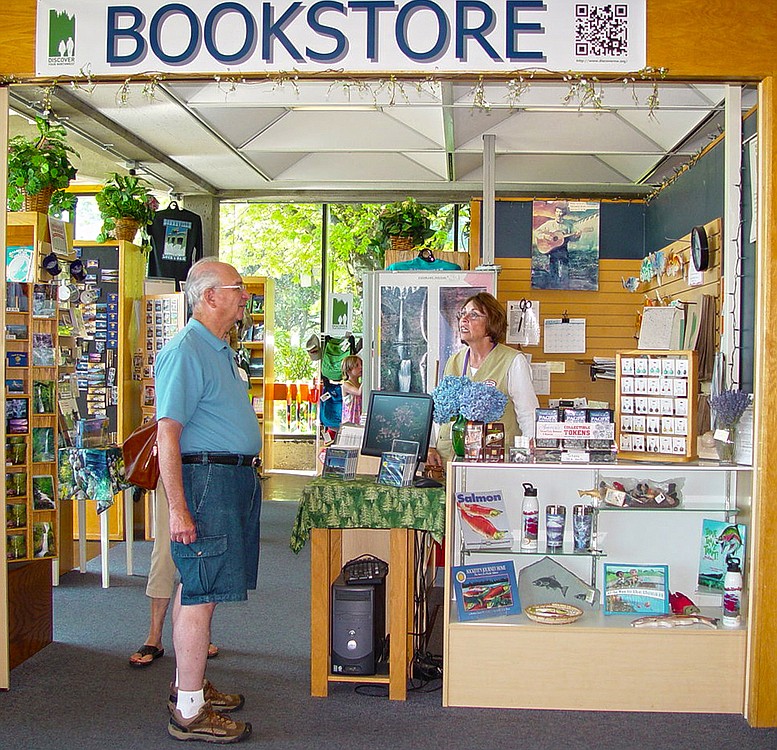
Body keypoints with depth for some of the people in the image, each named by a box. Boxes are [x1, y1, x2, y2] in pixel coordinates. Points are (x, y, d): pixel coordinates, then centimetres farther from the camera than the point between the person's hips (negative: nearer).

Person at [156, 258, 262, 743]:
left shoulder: (222, 351, 18)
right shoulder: (185, 351, -14)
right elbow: (167, 434, -20)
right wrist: (178, 508, -24)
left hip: (235, 479, 10)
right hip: (206, 480, -10)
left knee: (199, 587, 16)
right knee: (202, 592, -6)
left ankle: (190, 684, 28)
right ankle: (190, 712, 1)